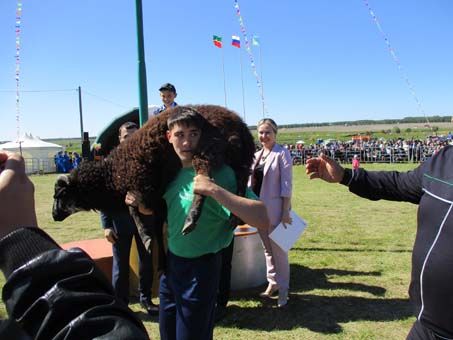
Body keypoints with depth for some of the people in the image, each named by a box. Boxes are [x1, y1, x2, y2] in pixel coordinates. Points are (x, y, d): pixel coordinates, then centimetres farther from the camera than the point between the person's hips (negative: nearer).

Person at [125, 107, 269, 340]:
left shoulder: (219, 172, -22)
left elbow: (262, 220, -32)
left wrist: (215, 190, -39)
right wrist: (141, 204, -4)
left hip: (200, 268, -7)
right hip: (171, 263, 7)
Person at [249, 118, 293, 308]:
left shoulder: (282, 154, -9)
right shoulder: (257, 155, 10)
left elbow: (286, 184, -12)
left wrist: (286, 211, -15)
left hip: (275, 209, -6)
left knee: (278, 249, 2)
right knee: (267, 248, 16)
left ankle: (283, 289, 15)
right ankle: (272, 282, 29)